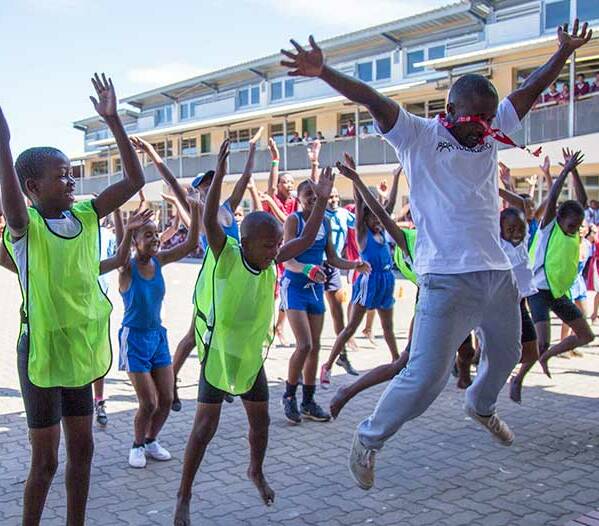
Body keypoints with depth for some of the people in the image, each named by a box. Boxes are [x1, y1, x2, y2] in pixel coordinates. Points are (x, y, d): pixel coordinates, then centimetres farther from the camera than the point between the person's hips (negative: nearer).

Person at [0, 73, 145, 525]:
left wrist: (113, 121, -10)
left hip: (79, 352, 6)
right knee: (45, 460, 6)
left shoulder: (85, 216, 1)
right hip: (41, 352, -6)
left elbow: (134, 180, -4)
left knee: (82, 449, 16)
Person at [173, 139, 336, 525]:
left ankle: (256, 472, 43)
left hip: (252, 354, 6)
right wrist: (219, 176, -42)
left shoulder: (270, 263, -2)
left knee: (260, 420, 16)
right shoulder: (226, 255, -17)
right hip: (218, 352, -6)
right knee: (205, 426, -5)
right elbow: (210, 221, -31)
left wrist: (321, 201, -6)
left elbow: (306, 240, 2)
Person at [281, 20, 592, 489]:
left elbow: (532, 89, 20)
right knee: (426, 378, -13)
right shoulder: (418, 137, -6)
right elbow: (372, 99, -18)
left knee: (505, 354, 26)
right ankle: (368, 441, 10)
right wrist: (322, 72, -29)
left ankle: (481, 407, 58)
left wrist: (565, 51, 23)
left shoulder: (491, 133, 10)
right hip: (448, 280, -7)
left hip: (499, 274, 7)